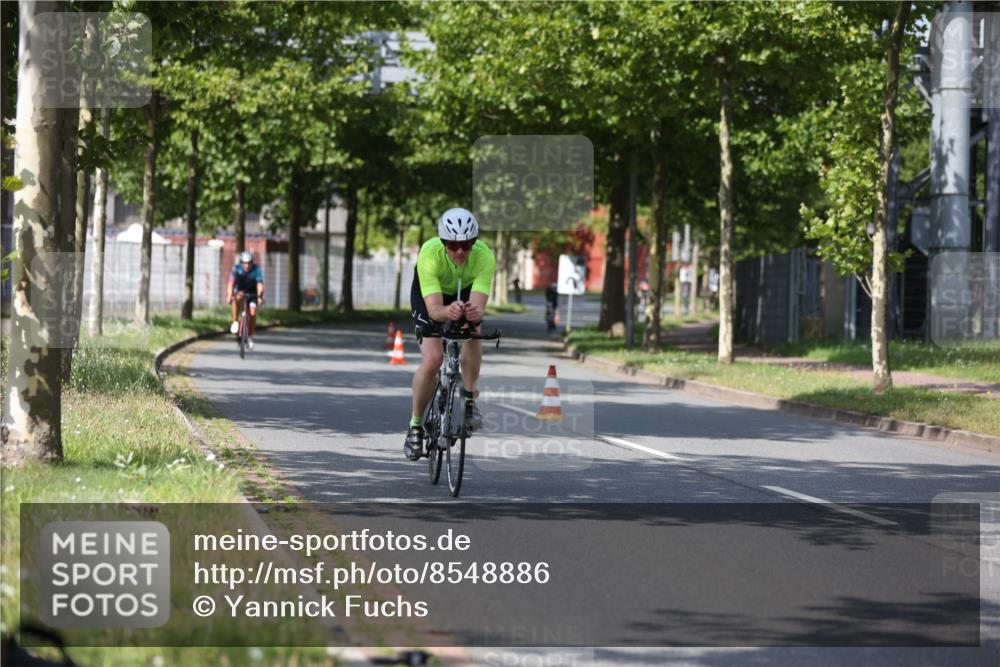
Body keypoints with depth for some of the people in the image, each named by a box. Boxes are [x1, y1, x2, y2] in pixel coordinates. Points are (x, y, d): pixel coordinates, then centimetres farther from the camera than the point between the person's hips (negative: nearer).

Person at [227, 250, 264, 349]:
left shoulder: (256, 269, -24)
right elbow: (231, 283, -31)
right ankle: (235, 322, -23)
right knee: (238, 297, -36)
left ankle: (250, 336, 2)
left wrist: (260, 297, -52)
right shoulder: (236, 268, -23)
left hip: (252, 293, 0)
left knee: (253, 313, -17)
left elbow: (260, 285, -34)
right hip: (240, 291, 0)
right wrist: (229, 295, -48)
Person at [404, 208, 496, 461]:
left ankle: (469, 399, -10)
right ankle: (415, 425, 1)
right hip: (429, 292, -1)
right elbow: (433, 309, -45)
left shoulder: (484, 256, -36)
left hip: (466, 291, 1)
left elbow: (479, 305, -44)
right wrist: (447, 312, -67)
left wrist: (475, 313, -67)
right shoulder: (430, 254, -39)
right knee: (432, 359, -18)